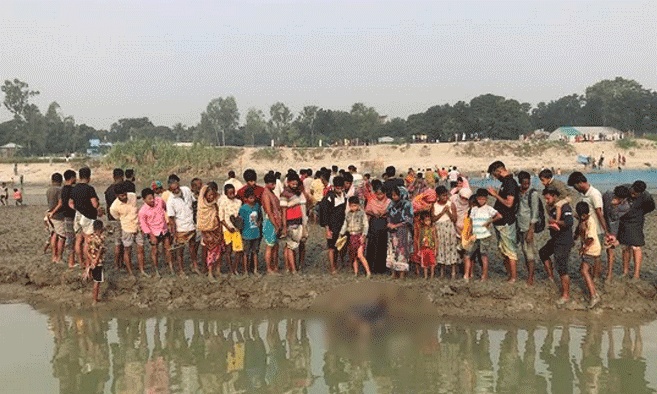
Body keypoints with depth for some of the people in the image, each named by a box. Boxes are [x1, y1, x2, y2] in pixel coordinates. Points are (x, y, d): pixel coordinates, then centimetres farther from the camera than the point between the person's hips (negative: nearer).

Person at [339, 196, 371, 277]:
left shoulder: (362, 213, -2)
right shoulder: (348, 214, 12)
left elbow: (366, 225, -5)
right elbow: (345, 225, 19)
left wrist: (363, 235, -15)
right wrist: (341, 234, 11)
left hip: (359, 236, -5)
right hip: (351, 236, 5)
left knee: (360, 255, -15)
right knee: (353, 256, 7)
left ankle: (368, 272, -11)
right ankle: (355, 272, 16)